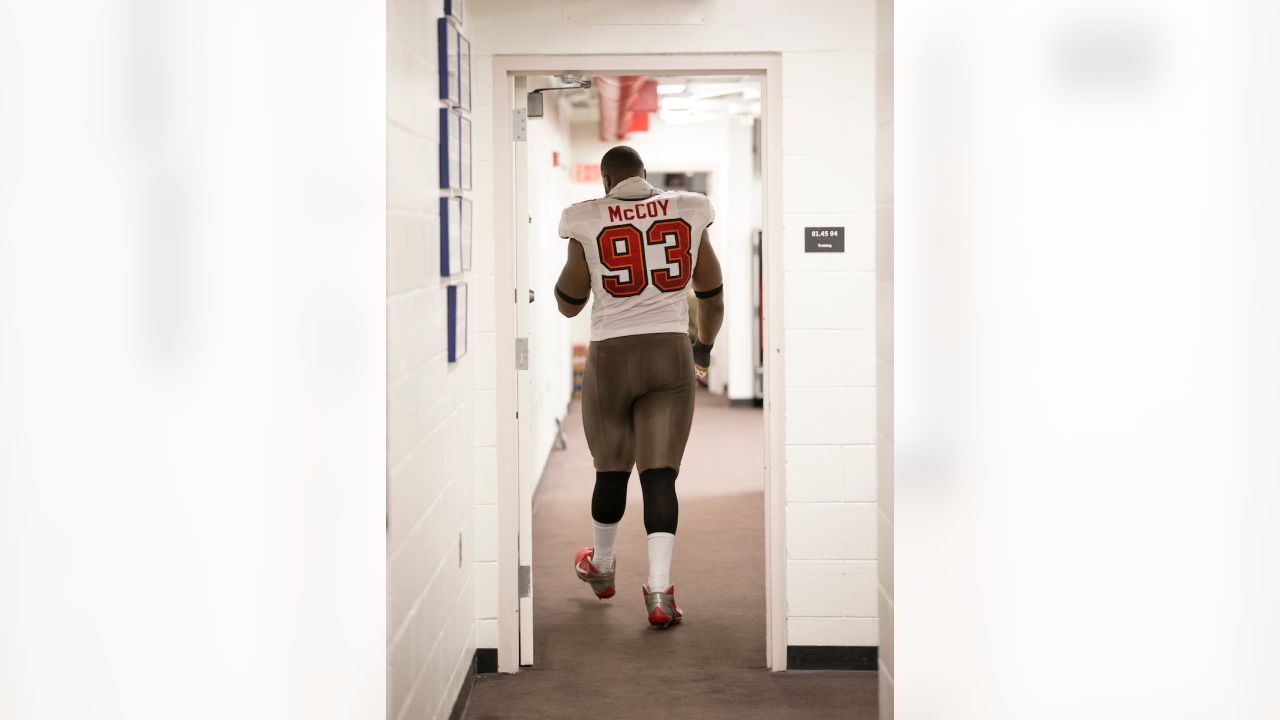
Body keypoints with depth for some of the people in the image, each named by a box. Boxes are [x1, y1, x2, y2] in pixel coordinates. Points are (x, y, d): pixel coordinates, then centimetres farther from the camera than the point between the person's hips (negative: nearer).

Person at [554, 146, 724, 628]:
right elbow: (712, 296, 15)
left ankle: (601, 566, 37)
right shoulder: (687, 212, 4)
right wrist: (704, 348, 32)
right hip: (671, 354, 1)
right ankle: (659, 589, -13)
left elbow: (568, 304, 9)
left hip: (611, 356, 0)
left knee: (611, 470, 16)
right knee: (660, 474, -1)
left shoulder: (588, 222, -3)